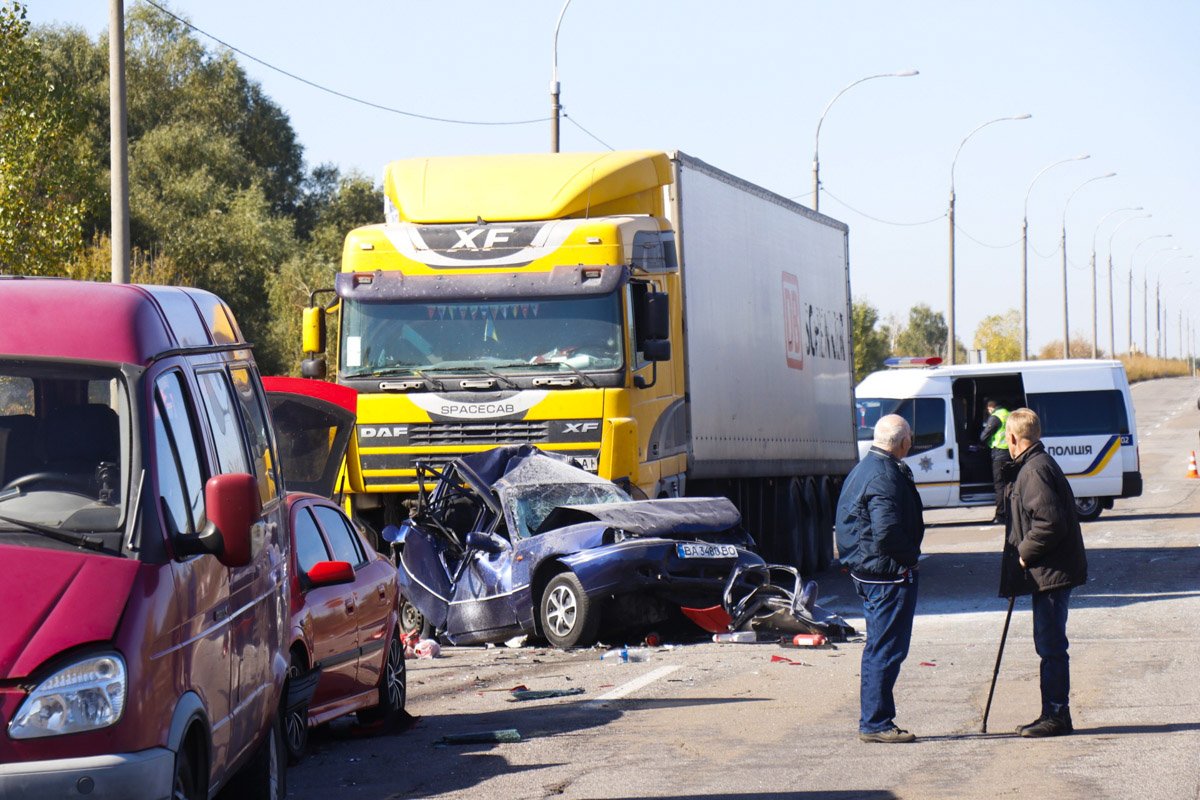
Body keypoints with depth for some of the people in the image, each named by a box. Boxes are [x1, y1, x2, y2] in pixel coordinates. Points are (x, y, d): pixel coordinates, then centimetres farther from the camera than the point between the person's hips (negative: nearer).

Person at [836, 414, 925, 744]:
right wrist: (909, 555, -12)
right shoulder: (885, 477, -20)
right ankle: (875, 723, -3)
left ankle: (874, 721, 23)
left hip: (865, 572, 11)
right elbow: (887, 531, -28)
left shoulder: (863, 469, 13)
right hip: (889, 574, -11)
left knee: (878, 649, 17)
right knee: (886, 651, -5)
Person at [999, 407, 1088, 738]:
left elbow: (1050, 523, -26)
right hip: (1048, 573, 11)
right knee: (1049, 645, 14)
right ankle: (1053, 714, 20)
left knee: (1051, 646, -6)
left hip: (1051, 573, -11)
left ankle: (1057, 716, -2)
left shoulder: (1035, 470, -17)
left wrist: (1025, 553, -15)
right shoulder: (1032, 466, 16)